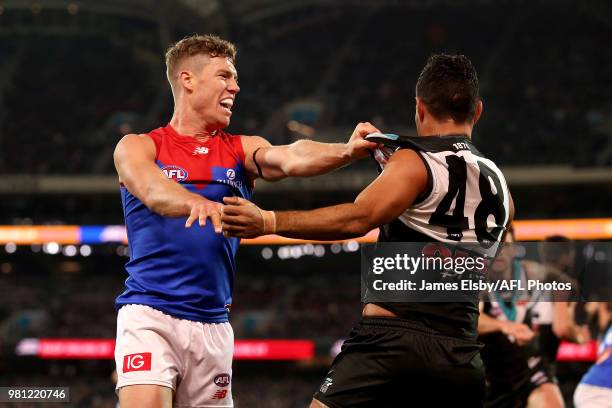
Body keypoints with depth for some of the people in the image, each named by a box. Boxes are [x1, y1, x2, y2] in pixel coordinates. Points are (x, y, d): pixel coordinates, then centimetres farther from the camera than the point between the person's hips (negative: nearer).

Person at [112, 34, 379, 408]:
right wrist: (196, 203, -42)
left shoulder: (240, 150, 11)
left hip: (213, 324, 4)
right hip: (149, 313, -4)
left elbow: (289, 158, -10)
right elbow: (151, 189, -20)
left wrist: (346, 151, -31)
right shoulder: (138, 147, 3)